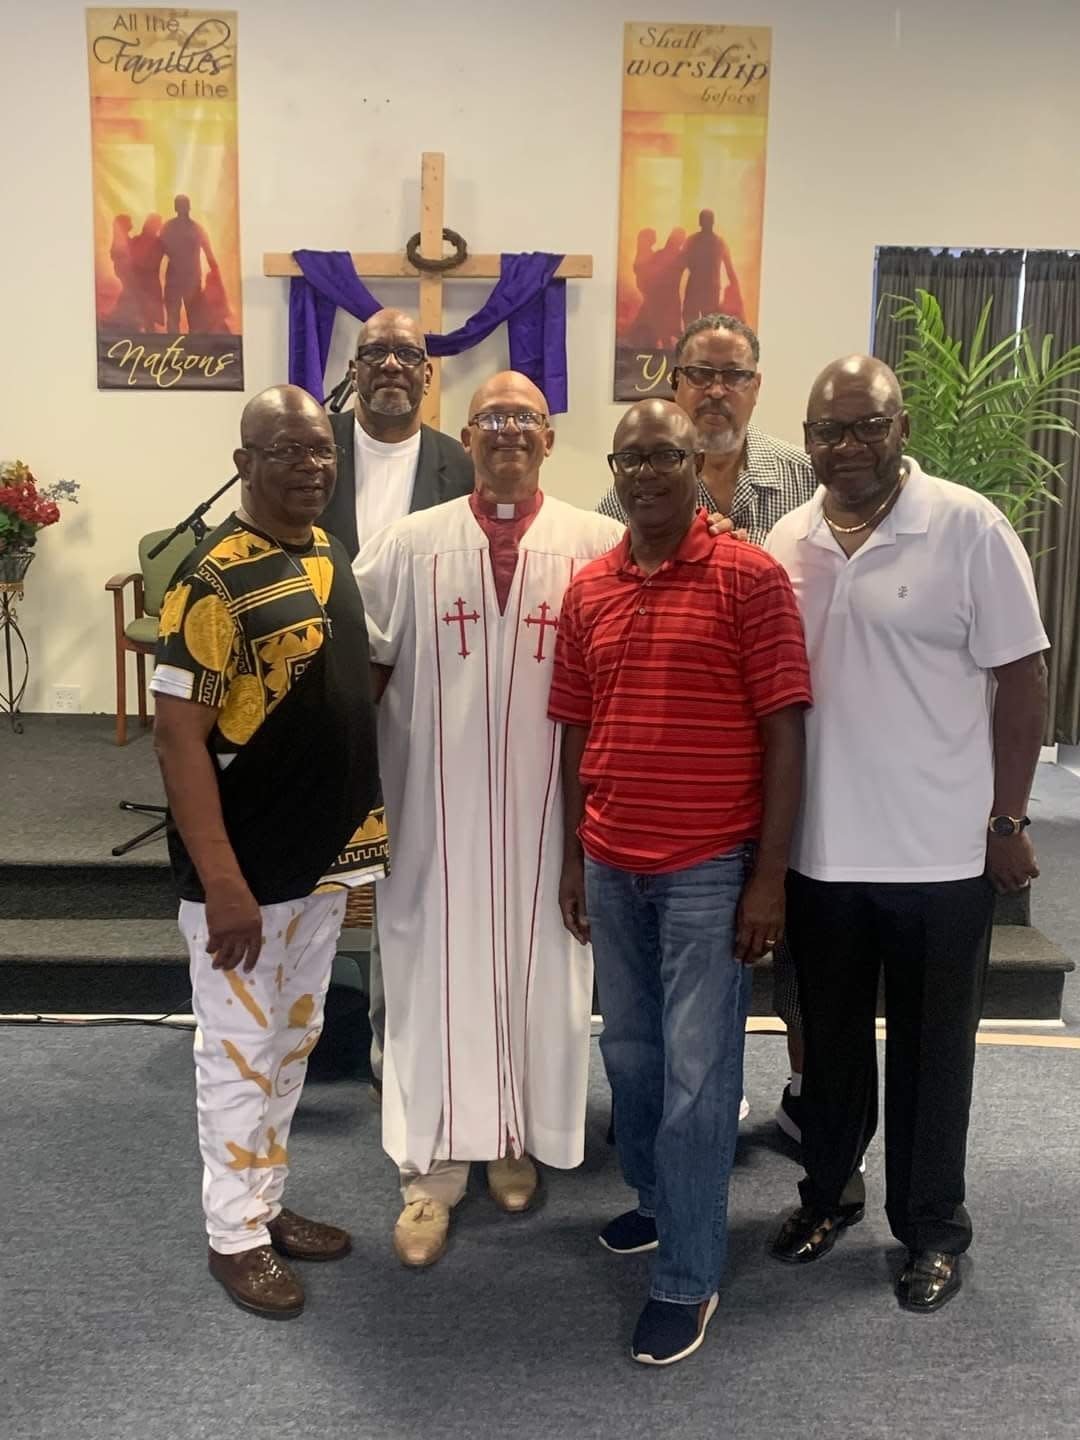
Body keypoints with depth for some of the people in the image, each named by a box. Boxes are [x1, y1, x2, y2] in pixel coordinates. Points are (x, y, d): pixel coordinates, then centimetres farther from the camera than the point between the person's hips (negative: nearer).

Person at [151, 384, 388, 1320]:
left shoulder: (330, 557, 7)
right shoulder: (215, 578, -18)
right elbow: (178, 734, -21)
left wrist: (364, 822, 14)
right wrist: (221, 881, -24)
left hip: (324, 857, 8)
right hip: (245, 871, -8)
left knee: (295, 1042, 19)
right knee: (240, 1052, 8)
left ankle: (267, 1203, 37)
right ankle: (235, 1236, 26)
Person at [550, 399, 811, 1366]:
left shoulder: (752, 578, -8)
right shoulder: (587, 589, 7)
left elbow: (784, 733, -10)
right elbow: (577, 733, 11)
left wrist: (769, 876, -12)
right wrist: (574, 857, 10)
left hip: (710, 868, -5)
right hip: (613, 866, 5)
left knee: (697, 1074, 3)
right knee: (630, 1053, 19)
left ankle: (689, 1279, 18)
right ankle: (657, 1199, 42)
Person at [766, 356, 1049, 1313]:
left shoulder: (969, 529, -9)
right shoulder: (788, 542, 4)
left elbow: (1022, 678, -7)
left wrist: (1008, 820, -9)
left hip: (942, 852, -4)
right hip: (818, 848, 4)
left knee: (931, 1050, 12)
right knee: (830, 1037, 19)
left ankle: (932, 1226, 31)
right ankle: (829, 1190, 40)